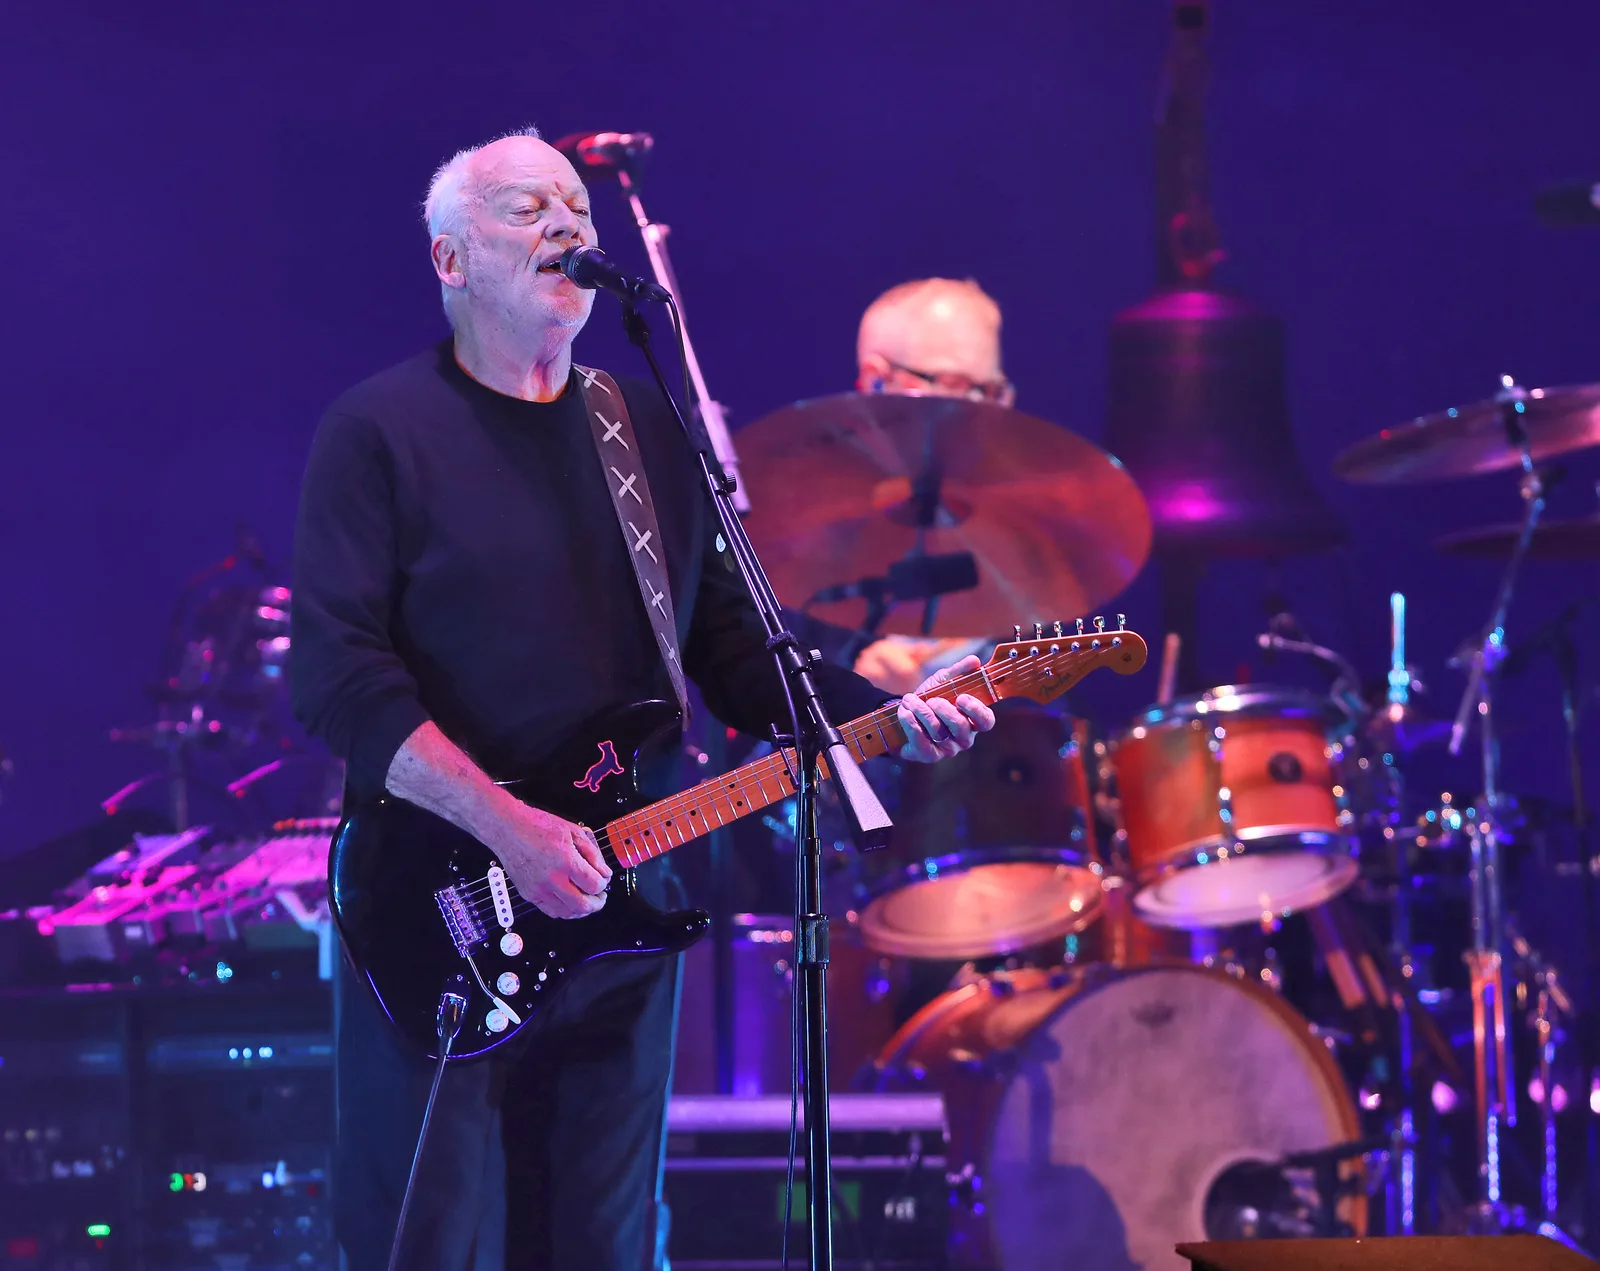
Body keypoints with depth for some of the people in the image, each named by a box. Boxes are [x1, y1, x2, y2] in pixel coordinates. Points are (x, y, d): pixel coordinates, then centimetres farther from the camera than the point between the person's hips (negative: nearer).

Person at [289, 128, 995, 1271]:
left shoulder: (656, 432, 13)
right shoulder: (381, 434, -5)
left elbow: (735, 648, 14)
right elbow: (340, 675, -14)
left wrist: (888, 719, -4)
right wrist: (507, 829, -24)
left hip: (615, 915, 5)